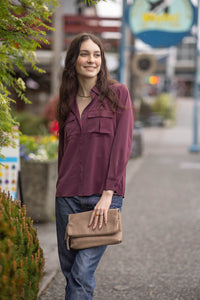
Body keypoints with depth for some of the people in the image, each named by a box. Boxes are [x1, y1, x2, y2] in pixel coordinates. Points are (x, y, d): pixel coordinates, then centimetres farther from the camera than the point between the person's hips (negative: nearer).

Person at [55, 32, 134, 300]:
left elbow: (122, 146, -8)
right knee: (69, 268, 9)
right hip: (68, 197, 5)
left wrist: (107, 195, -14)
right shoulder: (68, 101, 12)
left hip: (104, 196, -4)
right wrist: (62, 192, 13)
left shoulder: (117, 93, -1)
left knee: (82, 272, -10)